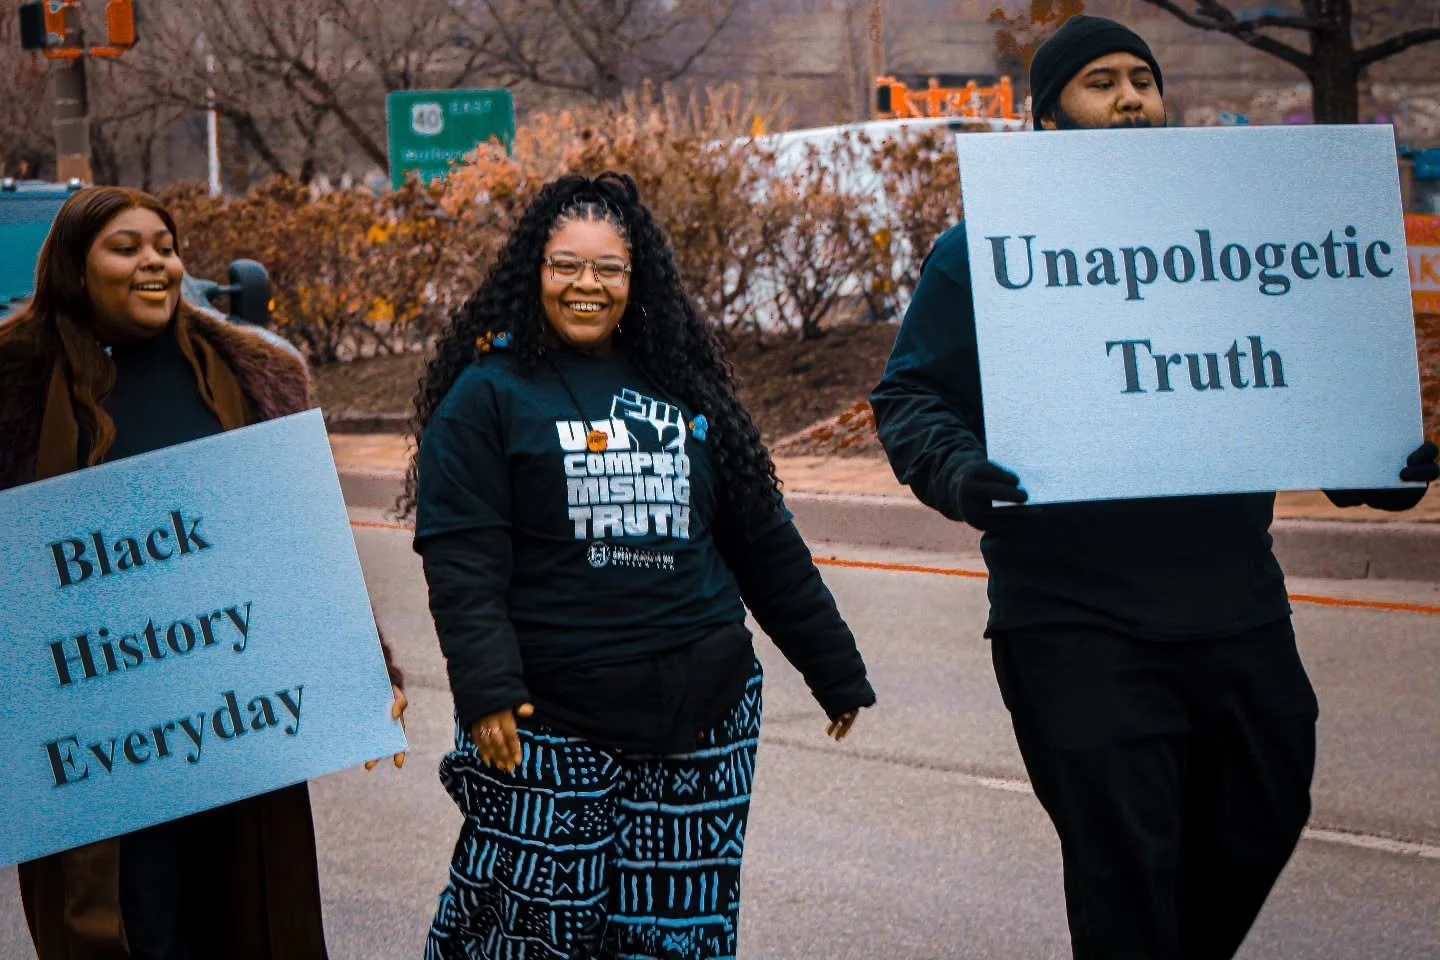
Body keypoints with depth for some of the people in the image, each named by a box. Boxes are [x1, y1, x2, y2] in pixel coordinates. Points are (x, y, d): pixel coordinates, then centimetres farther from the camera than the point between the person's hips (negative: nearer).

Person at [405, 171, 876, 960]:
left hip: (702, 718, 4)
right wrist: (485, 690, -21)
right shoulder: (488, 395, 0)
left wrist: (835, 669, 19)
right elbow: (461, 560, -8)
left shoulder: (681, 385, 13)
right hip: (550, 731, -4)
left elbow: (762, 540, 18)